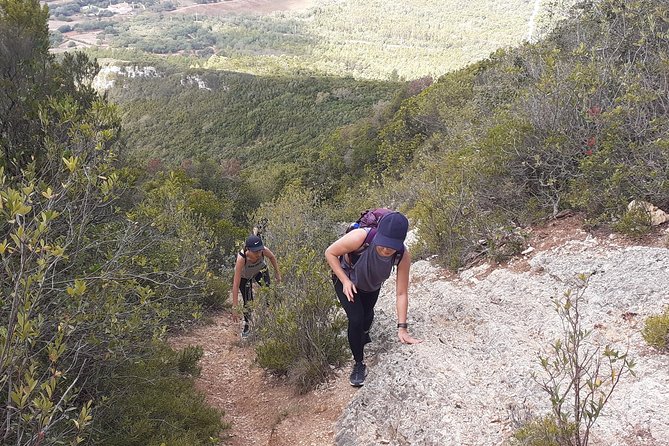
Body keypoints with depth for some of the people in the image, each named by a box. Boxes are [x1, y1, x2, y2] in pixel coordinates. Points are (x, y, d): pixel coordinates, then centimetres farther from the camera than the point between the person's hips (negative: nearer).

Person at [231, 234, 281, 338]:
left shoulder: (264, 250, -37)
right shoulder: (241, 258, -44)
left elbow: (272, 257, -9)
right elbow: (236, 284, -42)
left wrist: (277, 273, -1)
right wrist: (234, 308, -43)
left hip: (260, 270, 3)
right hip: (244, 276, -3)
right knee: (248, 302, -3)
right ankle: (246, 326, 22)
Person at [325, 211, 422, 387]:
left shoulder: (403, 256, -35)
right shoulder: (360, 237, -45)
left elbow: (401, 293, -28)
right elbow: (330, 253, -27)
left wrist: (402, 328, -29)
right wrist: (345, 281, -31)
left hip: (371, 286, 3)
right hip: (346, 280, -3)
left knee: (367, 314, 28)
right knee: (356, 319, -19)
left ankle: (364, 334, 65)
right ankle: (359, 364, 6)